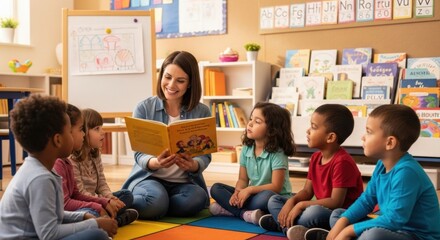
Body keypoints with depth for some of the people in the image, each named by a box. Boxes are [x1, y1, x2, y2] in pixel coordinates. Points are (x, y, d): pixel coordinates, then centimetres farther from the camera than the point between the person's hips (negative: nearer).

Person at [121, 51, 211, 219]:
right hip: (148, 177, -2)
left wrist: (193, 165, -30)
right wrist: (156, 162, -31)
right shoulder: (144, 108, -3)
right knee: (155, 201, -36)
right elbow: (139, 155, -6)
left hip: (185, 182, 2)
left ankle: (151, 207, -5)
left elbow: (205, 156, -4)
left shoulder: (202, 112, -1)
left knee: (197, 199, -33)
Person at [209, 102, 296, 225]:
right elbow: (243, 179, 4)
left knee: (266, 197, -41)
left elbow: (276, 187, -19)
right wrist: (238, 192, -18)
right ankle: (245, 214, -27)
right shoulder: (246, 149, 3)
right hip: (252, 195, 7)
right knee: (216, 188, -7)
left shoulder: (277, 154, -15)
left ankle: (230, 209, -27)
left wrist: (250, 189, -22)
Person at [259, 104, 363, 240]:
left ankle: (283, 223, -16)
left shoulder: (342, 162, -21)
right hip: (322, 210, 9)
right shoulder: (315, 157, 7)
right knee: (274, 201, 4)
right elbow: (307, 191, 7)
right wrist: (291, 201, -14)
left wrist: (301, 205, -23)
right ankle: (291, 226, -23)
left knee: (314, 212, -41)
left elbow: (336, 202, -25)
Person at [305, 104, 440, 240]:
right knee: (337, 215, 12)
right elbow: (367, 200, 10)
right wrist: (342, 222, -7)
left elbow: (394, 219, -30)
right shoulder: (382, 165, 2)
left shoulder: (405, 172, -27)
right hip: (395, 229, 9)